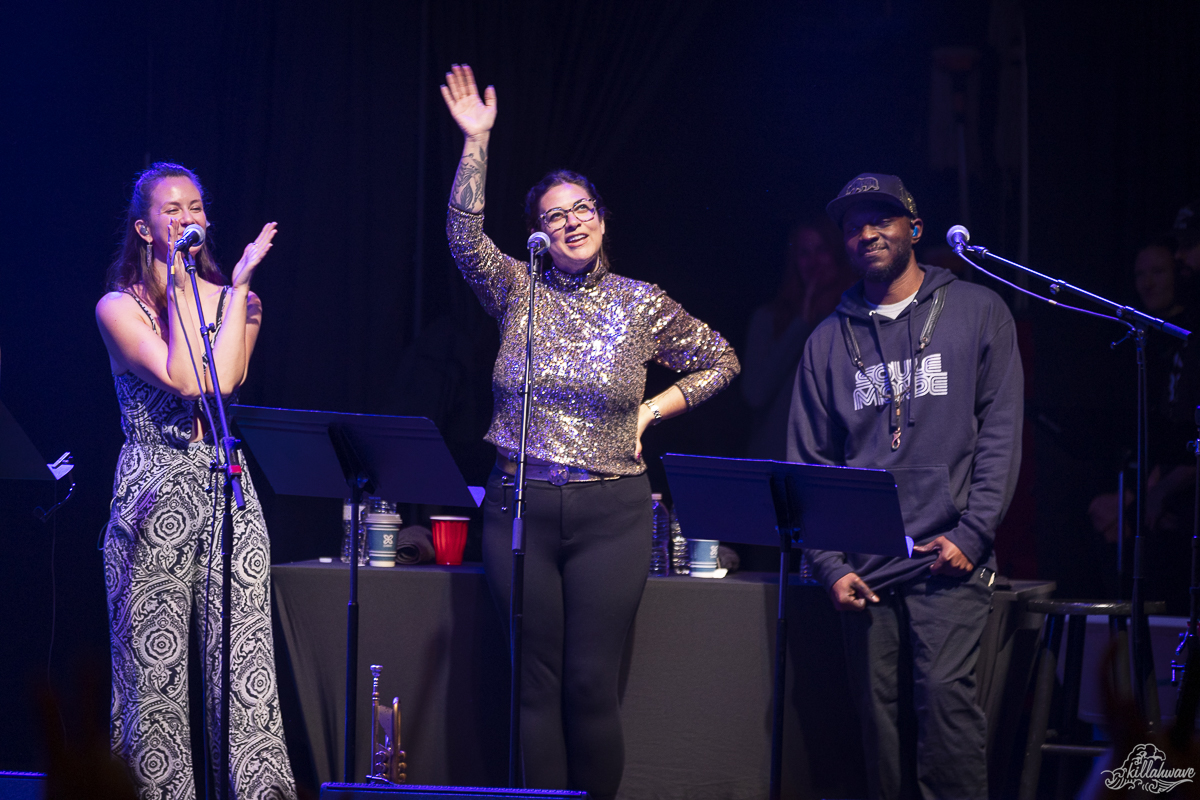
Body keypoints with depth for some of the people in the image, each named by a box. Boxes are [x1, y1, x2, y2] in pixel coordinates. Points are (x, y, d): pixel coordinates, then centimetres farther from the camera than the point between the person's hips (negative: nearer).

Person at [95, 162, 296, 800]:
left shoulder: (233, 301, 13)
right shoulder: (119, 308, 2)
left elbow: (224, 380, -6)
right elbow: (185, 380, -13)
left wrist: (239, 283, -4)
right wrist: (180, 286, -8)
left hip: (227, 493, 3)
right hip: (154, 496, -3)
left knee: (246, 667, -4)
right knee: (155, 669, -3)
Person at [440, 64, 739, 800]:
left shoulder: (640, 305, 5)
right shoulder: (519, 292, 6)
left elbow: (721, 362, 15)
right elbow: (465, 237, -10)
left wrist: (651, 411, 4)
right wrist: (476, 142, -14)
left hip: (612, 512, -1)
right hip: (520, 507, 1)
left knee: (592, 684, -3)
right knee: (537, 683, 1)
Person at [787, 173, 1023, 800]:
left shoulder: (977, 312, 8)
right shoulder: (830, 341, 15)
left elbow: (1001, 431, 2)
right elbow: (809, 463, 14)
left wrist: (972, 535, -8)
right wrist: (831, 565, 2)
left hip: (948, 563, -3)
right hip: (864, 572, 3)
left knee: (944, 692, -19)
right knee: (880, 718, 0)